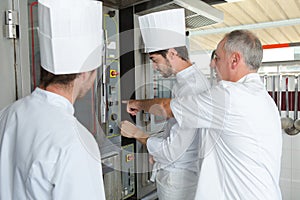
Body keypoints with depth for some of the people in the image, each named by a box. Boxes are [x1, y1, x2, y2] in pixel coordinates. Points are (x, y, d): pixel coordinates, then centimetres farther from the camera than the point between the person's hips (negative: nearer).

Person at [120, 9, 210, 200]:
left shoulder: (190, 88, -28)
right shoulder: (194, 78, 3)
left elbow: (170, 151, -25)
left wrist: (137, 133, -12)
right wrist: (159, 151, 14)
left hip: (178, 179, -8)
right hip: (181, 171, 9)